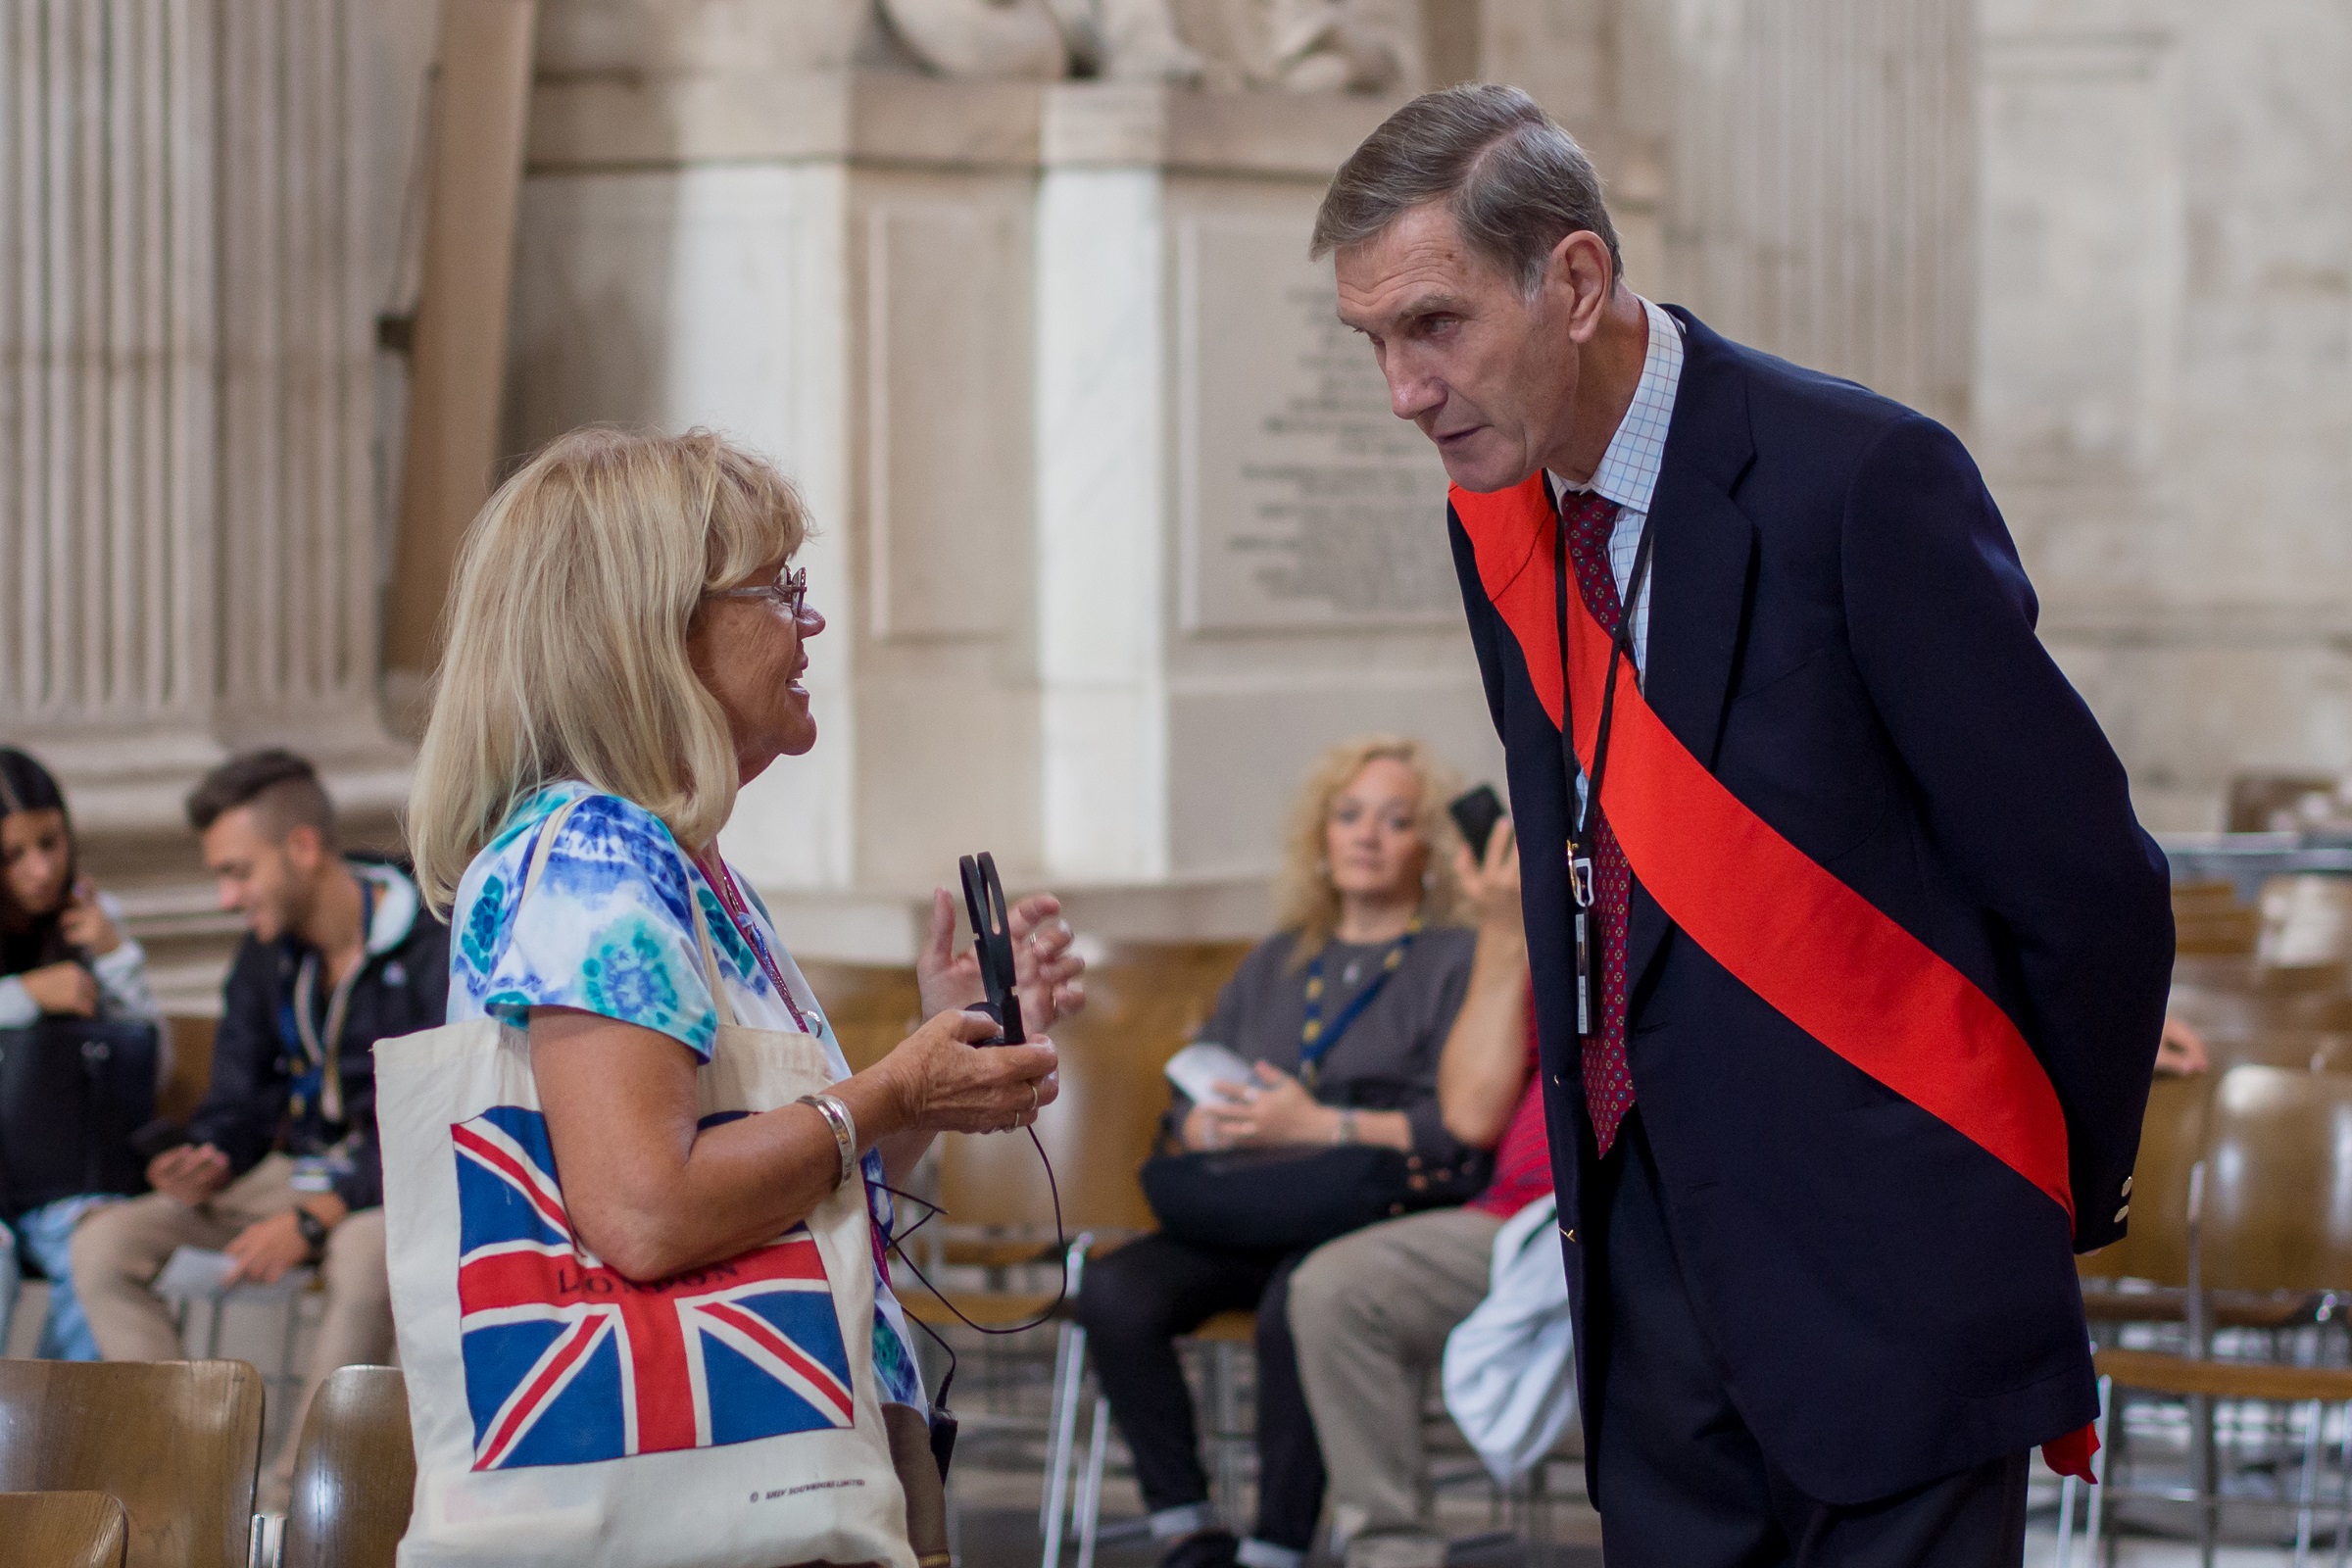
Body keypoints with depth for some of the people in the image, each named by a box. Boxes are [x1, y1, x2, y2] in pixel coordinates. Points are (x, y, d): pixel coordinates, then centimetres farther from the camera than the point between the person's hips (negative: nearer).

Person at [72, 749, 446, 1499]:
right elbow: (241, 1099, 13)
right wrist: (209, 1161, -11)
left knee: (363, 1253, -42)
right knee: (103, 1243, -14)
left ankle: (286, 1507, -29)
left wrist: (314, 1220, -26)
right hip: (299, 1174, 7)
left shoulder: (434, 950, -16)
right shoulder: (266, 956, 7)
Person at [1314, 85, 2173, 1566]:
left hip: (1882, 1266, -7)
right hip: (1653, 1254, 7)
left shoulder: (1862, 481, -17)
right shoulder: (1500, 518, 7)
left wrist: (2062, 1200, -1)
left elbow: (2087, 880, -12)